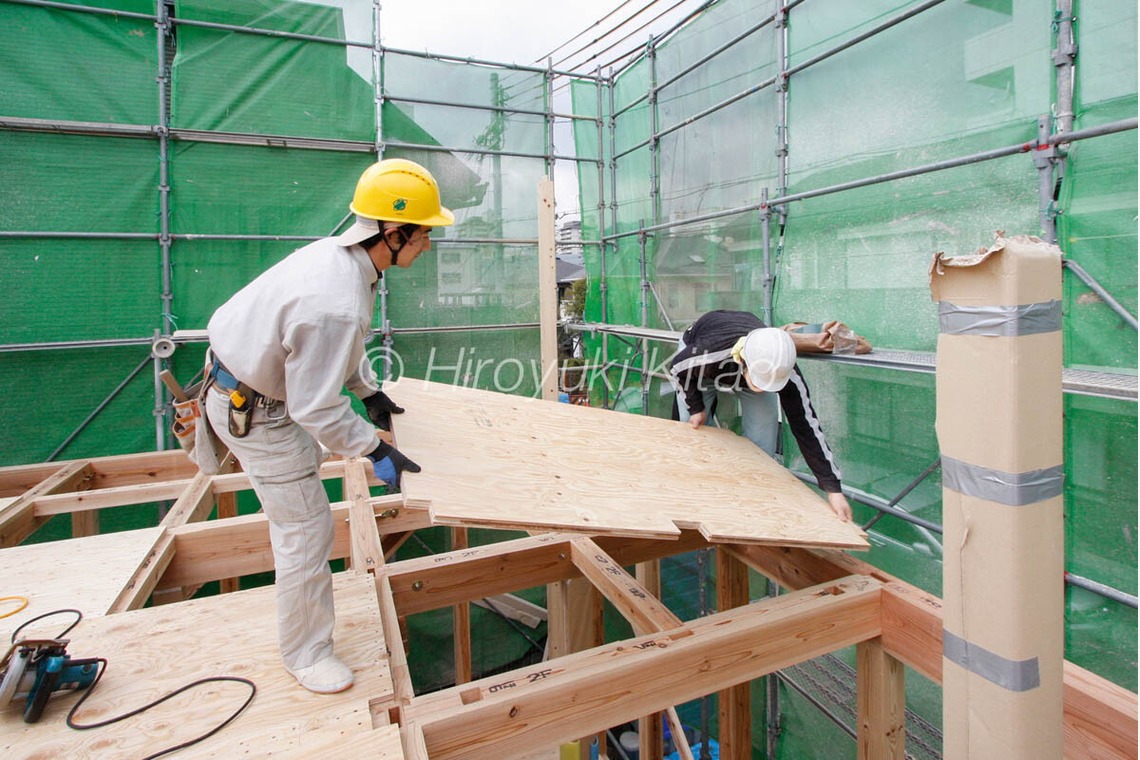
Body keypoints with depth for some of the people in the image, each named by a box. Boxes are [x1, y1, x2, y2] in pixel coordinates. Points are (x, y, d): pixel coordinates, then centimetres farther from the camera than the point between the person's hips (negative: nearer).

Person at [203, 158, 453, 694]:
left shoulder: (336, 252, -5)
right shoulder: (336, 304, -37)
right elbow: (316, 408, -30)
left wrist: (369, 390, 15)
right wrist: (375, 449, -20)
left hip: (244, 378, 10)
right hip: (252, 411, -10)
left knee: (306, 462, 31)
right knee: (308, 529, -2)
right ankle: (306, 654, 18)